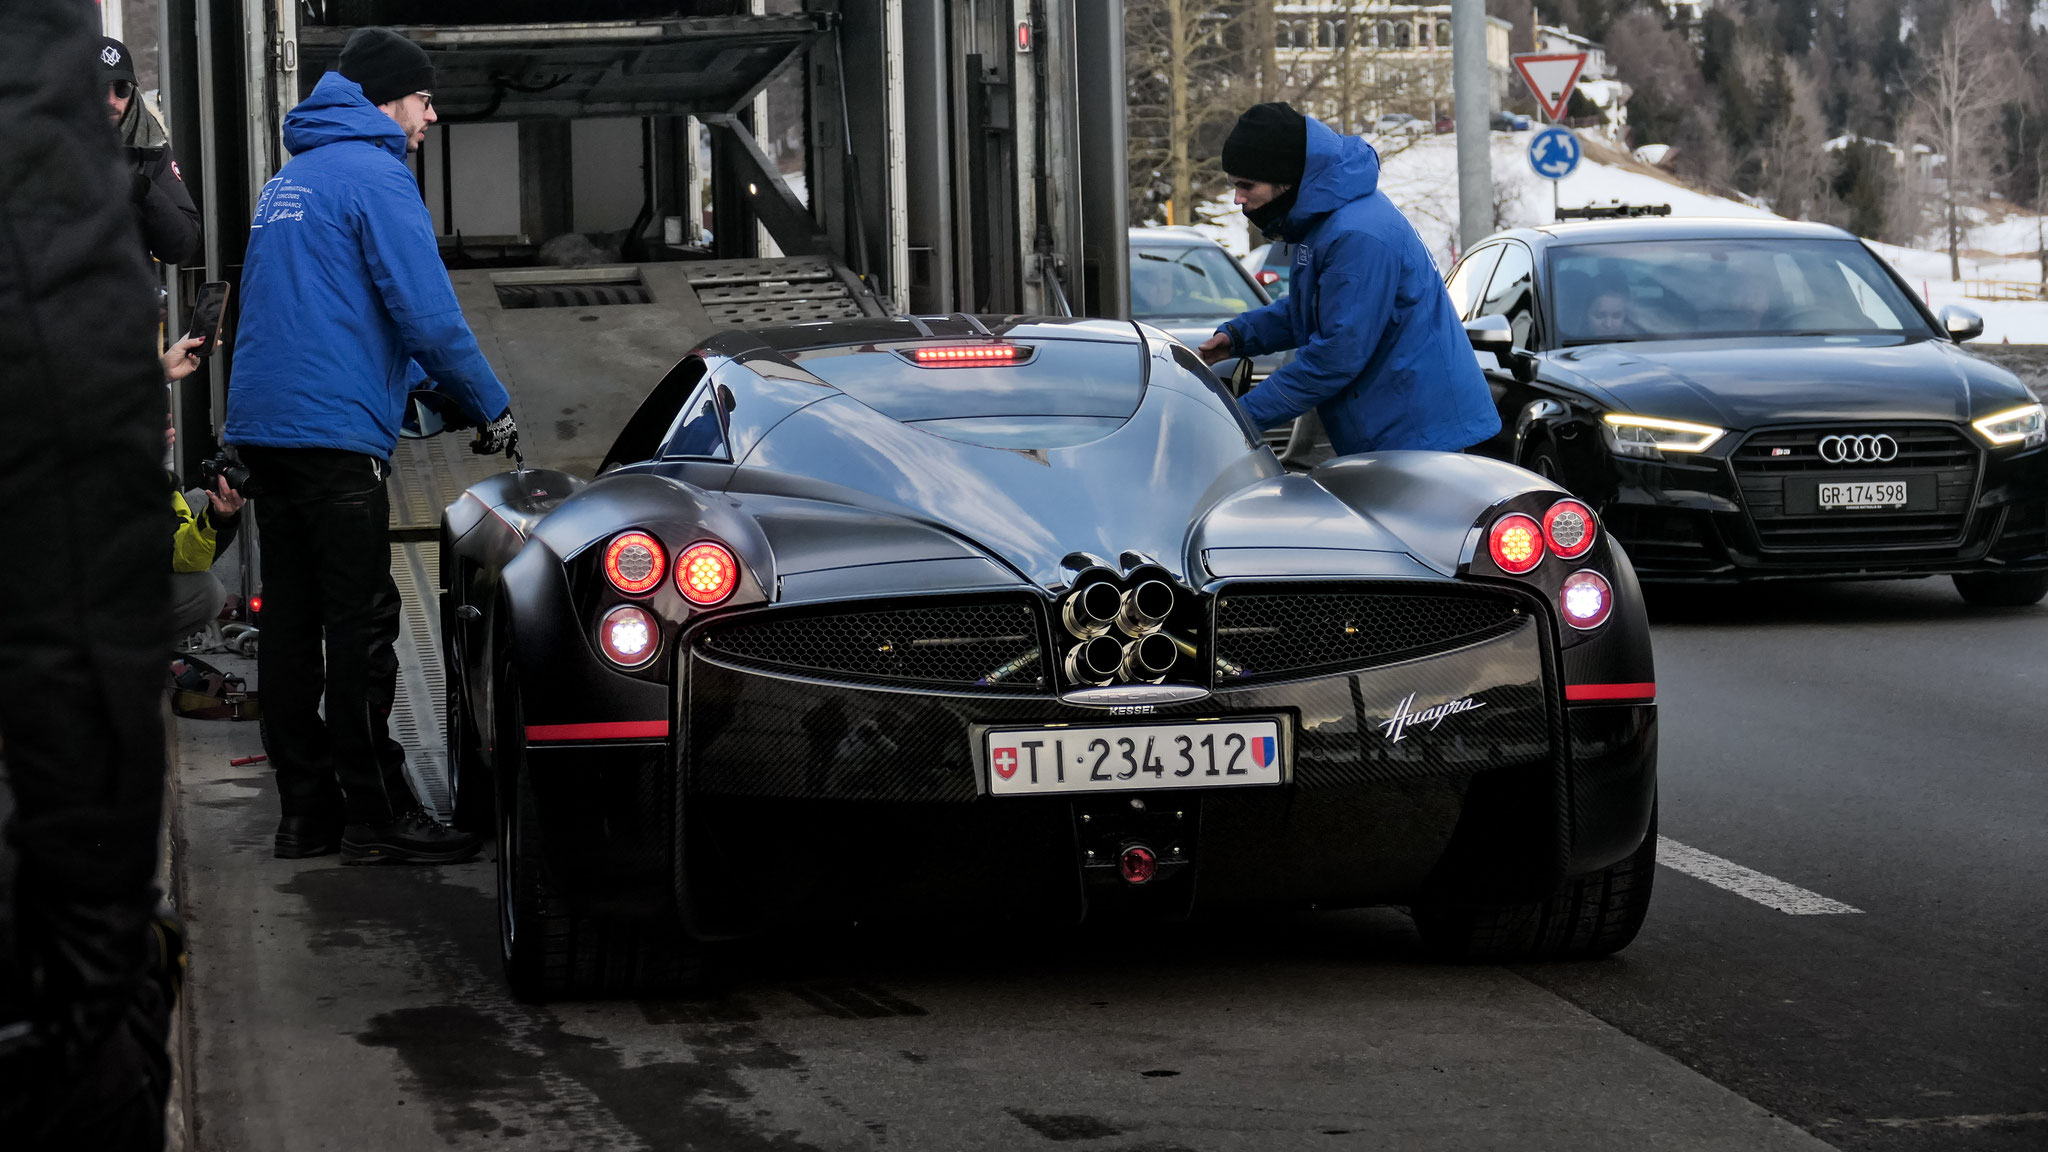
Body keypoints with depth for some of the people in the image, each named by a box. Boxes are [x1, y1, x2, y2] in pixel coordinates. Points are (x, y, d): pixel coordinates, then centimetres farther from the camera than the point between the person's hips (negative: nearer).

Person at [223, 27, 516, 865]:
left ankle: (306, 810, 11)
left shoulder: (289, 180, 21)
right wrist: (491, 409, -1)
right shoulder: (374, 176, -8)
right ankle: (376, 815, -6)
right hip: (335, 430, -9)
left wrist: (432, 397, 29)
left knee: (292, 623, 9)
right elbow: (427, 314, -13)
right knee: (361, 623, -7)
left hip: (262, 424, 9)